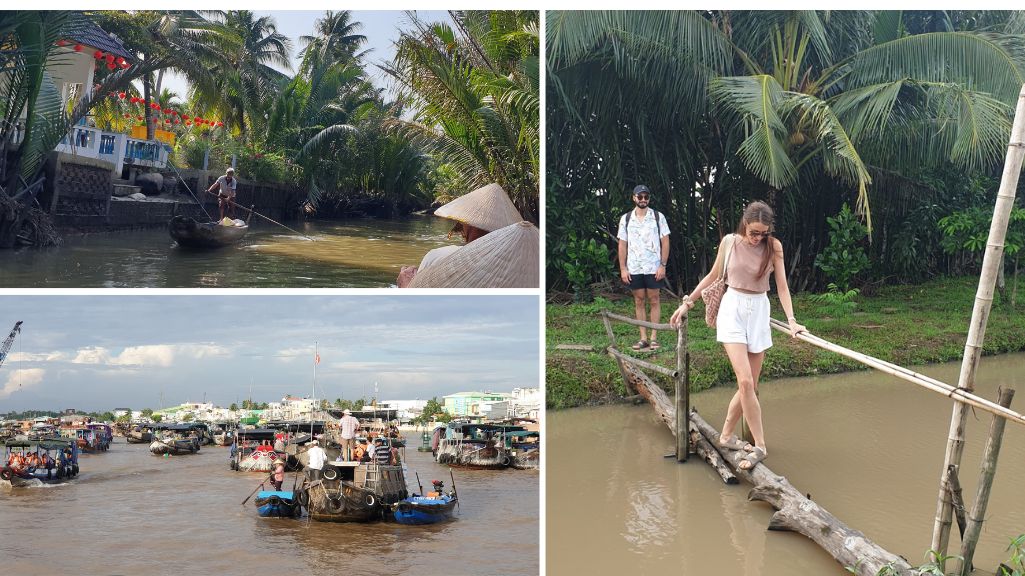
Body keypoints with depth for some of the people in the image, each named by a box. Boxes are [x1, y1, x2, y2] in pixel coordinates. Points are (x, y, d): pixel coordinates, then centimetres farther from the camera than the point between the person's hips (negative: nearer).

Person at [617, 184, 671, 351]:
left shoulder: (658, 217, 0)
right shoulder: (626, 219, 5)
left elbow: (665, 242, 0)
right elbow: (622, 245, 6)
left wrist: (663, 265, -8)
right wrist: (623, 269, 0)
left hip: (653, 267, -2)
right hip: (633, 268, 2)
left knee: (654, 300, 2)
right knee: (639, 301, 6)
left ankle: (654, 337, 6)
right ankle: (643, 338, 11)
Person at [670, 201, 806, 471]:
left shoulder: (774, 247, -3)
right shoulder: (729, 242, -3)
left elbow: (782, 286, -2)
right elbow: (713, 276, 10)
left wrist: (791, 320, -13)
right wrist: (687, 302, 12)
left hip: (759, 312, 2)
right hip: (733, 309, -2)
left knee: (749, 385, 4)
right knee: (745, 381, -15)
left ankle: (726, 435, 23)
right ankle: (760, 446, -8)